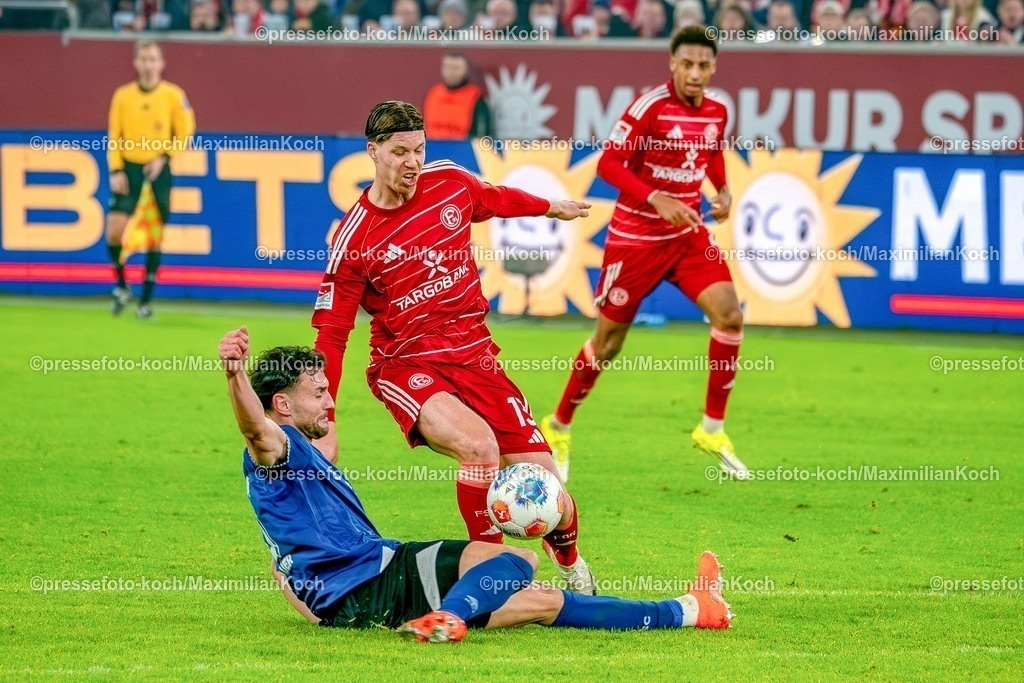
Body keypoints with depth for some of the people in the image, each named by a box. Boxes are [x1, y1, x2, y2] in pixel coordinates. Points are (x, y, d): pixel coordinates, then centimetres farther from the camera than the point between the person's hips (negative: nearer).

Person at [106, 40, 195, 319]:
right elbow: (113, 136, 5)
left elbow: (184, 133, 3)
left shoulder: (173, 95, -2)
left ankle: (146, 299, 12)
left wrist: (164, 157, -11)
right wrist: (116, 170, -5)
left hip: (158, 171, -1)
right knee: (114, 230, -13)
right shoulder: (122, 96, 2)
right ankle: (121, 286, 8)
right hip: (129, 169, 1)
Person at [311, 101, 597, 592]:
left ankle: (569, 561, 30)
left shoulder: (450, 183, 0)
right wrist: (323, 418, -14)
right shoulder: (354, 241, -11)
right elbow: (331, 333, -7)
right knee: (479, 446, -34)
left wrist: (551, 208, 42)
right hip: (406, 364, -4)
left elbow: (496, 200, 25)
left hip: (474, 356, 4)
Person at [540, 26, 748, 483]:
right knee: (608, 342, 4)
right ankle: (558, 427, 26)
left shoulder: (716, 112, 0)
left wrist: (723, 191, 2)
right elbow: (608, 163, -20)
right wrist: (656, 199, -31)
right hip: (635, 236, -5)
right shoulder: (650, 107, -18)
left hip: (688, 233, 5)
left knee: (729, 316, -14)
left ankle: (713, 428, -1)